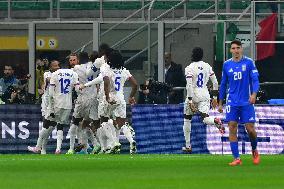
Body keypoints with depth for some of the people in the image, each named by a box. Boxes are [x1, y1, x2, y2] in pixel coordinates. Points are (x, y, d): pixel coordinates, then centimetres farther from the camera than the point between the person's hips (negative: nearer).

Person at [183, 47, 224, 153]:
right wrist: (214, 97, 15)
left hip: (193, 96, -3)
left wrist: (190, 101, -18)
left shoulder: (189, 68, -9)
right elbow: (215, 82, 8)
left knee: (187, 120, 14)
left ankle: (188, 146, 17)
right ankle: (216, 121, -41)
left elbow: (189, 86, -17)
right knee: (205, 119, -5)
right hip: (205, 96, 3)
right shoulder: (207, 67, 7)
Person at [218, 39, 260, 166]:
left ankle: (254, 151, 25)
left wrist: (254, 94, -21)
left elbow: (255, 80, -4)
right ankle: (236, 159, -4)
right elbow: (223, 84, 15)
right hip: (232, 102, 2)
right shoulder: (227, 64, 8)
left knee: (250, 129, -3)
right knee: (232, 129, -7)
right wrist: (220, 103, 15)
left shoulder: (248, 62, 0)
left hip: (246, 102, -2)